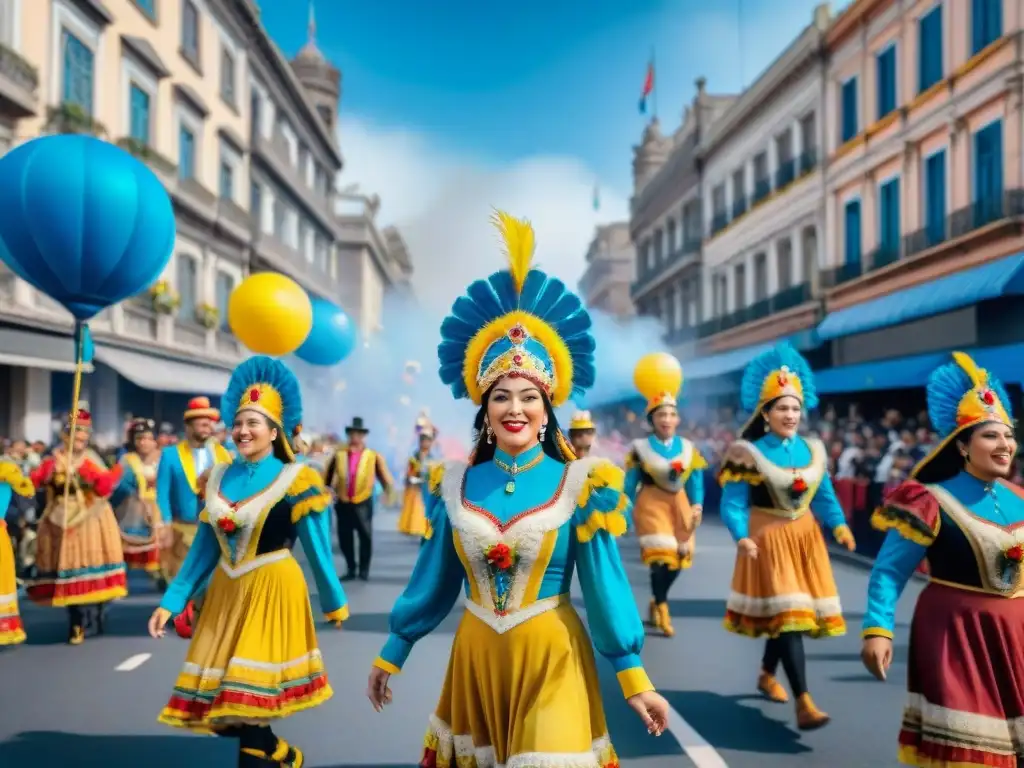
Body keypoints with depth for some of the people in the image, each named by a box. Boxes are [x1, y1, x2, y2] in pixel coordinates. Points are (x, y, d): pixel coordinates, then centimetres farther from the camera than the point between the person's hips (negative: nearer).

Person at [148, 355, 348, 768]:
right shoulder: (218, 479, 7)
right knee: (218, 704, 10)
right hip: (226, 592, 6)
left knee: (246, 704, -8)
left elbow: (318, 549, -3)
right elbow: (204, 549, 10)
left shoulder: (295, 481, -9)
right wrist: (170, 602, 7)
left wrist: (335, 603, 3)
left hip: (272, 591, -6)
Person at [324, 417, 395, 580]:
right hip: (343, 503, 2)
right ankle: (351, 569, 22)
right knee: (344, 537, 8)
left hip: (363, 502, -2)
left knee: (365, 536, 2)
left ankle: (364, 569, 16)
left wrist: (389, 491, -20)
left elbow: (384, 476, -7)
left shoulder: (373, 456, -5)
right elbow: (328, 476, 3)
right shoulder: (339, 454, 0)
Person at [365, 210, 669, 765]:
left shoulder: (579, 486, -8)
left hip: (551, 660, -3)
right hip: (476, 658, 3)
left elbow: (606, 587, -5)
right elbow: (432, 582, 8)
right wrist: (390, 656, 13)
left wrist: (635, 680, -6)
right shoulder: (455, 486, 0)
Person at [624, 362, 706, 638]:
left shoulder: (688, 447, 5)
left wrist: (697, 506, -1)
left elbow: (696, 481, 9)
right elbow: (630, 484, 1)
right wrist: (628, 512, 1)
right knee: (661, 556, -15)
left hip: (679, 503, 5)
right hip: (652, 504, -4)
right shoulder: (639, 448, -4)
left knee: (678, 557, 9)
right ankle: (662, 608, 5)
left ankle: (656, 602, 32)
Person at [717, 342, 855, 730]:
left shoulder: (813, 450, 6)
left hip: (805, 538, 6)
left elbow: (824, 496, 9)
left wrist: (839, 526, -7)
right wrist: (741, 537, -29)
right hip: (769, 540, -6)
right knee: (787, 613, -12)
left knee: (787, 613, 14)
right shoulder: (749, 454, -10)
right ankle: (804, 703, -14)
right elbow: (734, 504, -13)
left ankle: (767, 675, 38)